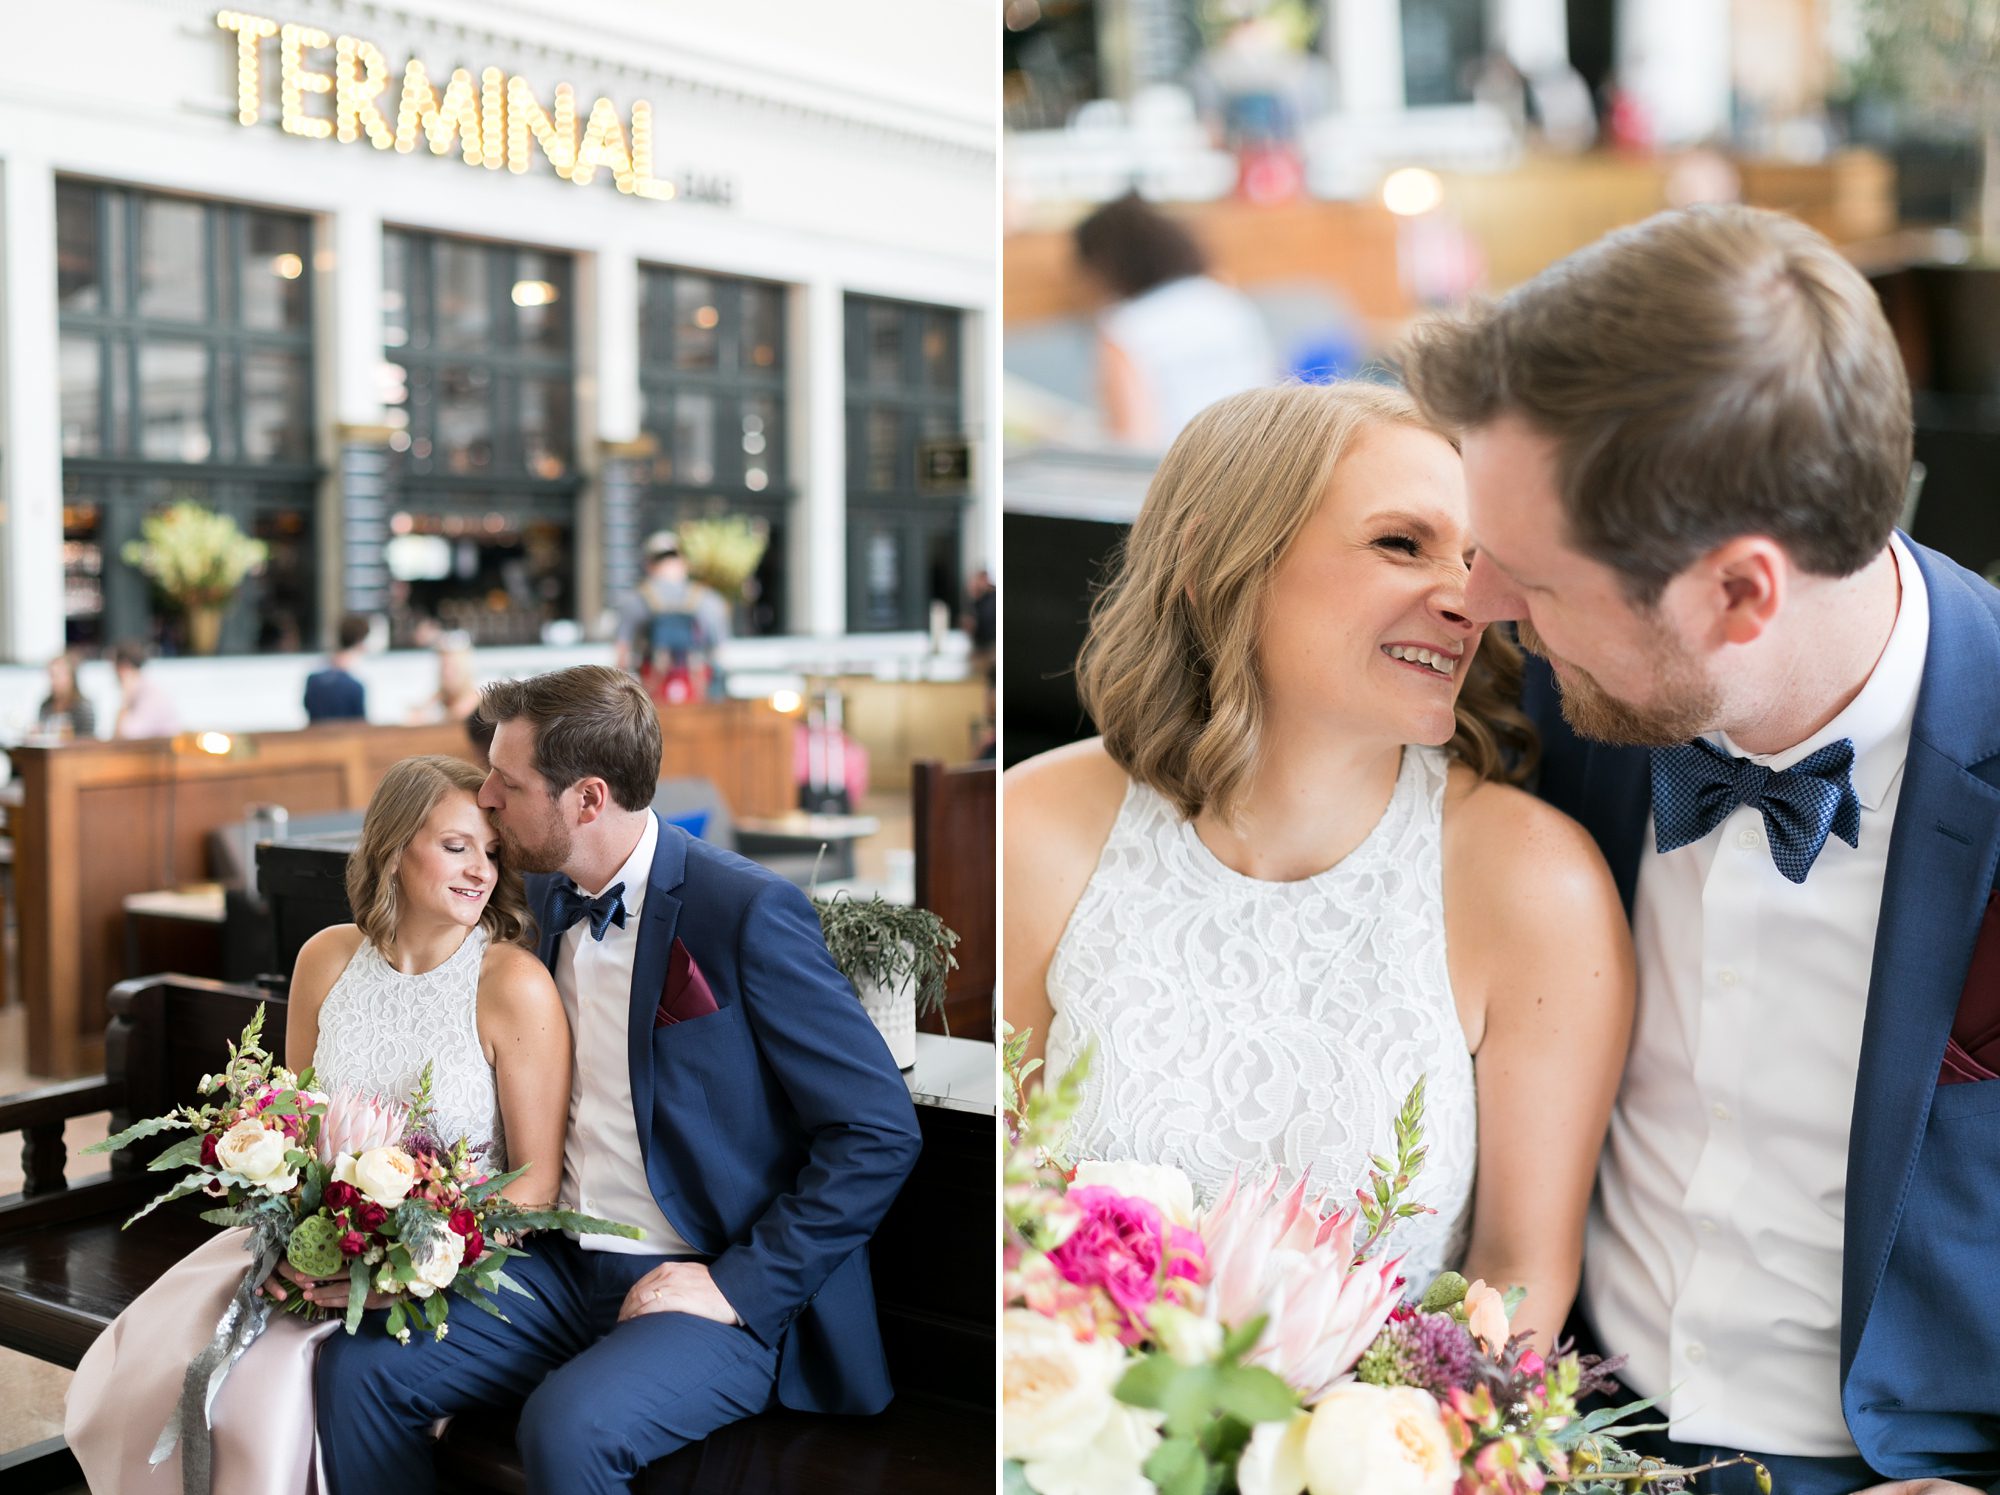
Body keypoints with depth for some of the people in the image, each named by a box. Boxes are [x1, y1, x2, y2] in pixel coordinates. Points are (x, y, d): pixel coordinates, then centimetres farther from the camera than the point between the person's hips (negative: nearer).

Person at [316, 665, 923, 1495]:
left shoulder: (747, 911, -16)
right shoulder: (544, 897, 7)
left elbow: (880, 1130, -16)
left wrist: (741, 1287, -16)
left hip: (709, 1292, -7)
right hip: (565, 1267, 7)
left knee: (567, 1427, -31)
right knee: (356, 1367, -10)